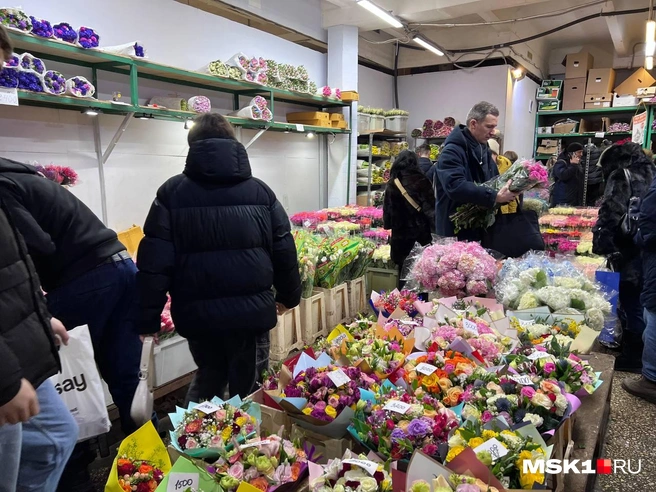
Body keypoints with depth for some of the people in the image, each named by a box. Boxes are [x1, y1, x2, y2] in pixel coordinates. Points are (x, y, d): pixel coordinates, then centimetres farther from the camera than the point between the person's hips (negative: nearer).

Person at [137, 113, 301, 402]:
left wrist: (148, 320, 1)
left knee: (209, 377, 25)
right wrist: (288, 296, 20)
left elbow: (155, 262, -6)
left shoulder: (171, 193, -2)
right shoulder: (261, 191, 3)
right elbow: (284, 251, 5)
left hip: (197, 313, 0)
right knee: (245, 384, 16)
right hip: (252, 311, 0)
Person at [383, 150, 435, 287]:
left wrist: (389, 226, 16)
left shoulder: (392, 184, -1)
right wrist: (434, 227, 3)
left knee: (404, 270, 8)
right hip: (421, 231, -1)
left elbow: (387, 209, 4)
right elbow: (431, 207, -4)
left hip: (401, 232, 1)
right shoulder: (422, 181, -4)